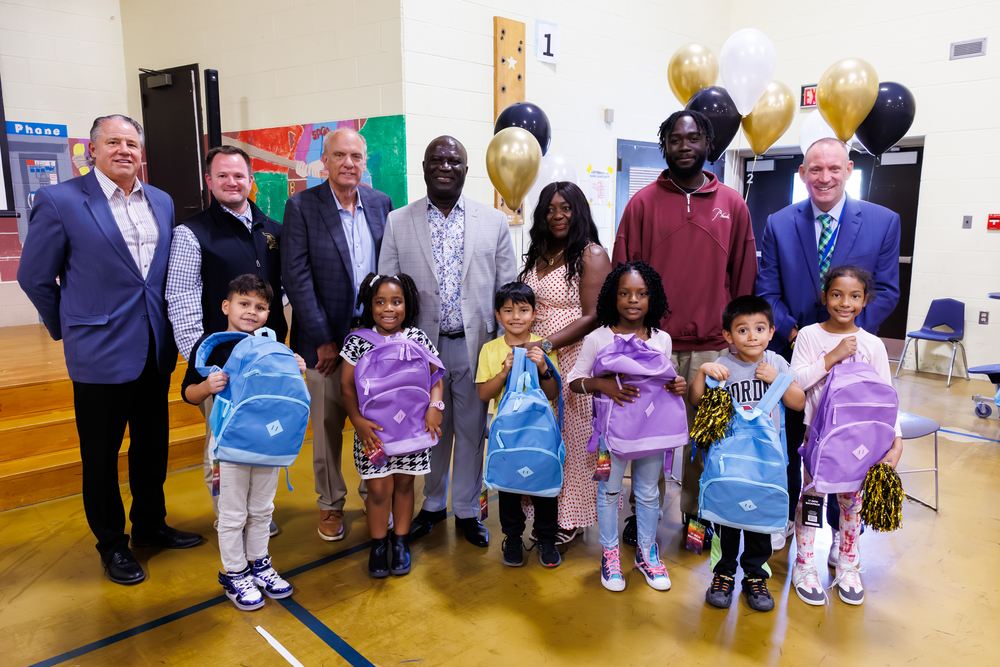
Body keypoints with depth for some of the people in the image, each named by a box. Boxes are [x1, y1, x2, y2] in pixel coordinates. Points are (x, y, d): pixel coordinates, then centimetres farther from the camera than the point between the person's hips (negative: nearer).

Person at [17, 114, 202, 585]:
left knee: (153, 445, 17)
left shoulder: (161, 202, 7)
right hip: (100, 353, -5)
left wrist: (163, 328, 12)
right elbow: (34, 276, -2)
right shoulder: (59, 201, -9)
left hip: (155, 351, 5)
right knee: (101, 455, 10)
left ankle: (150, 524, 36)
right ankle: (111, 543, 28)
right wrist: (68, 330, 6)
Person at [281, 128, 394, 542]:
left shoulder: (381, 203, 6)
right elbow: (296, 277, -10)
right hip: (326, 338, -2)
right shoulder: (301, 206, -5)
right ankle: (331, 504, 28)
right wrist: (324, 339, -12)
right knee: (327, 426, 9)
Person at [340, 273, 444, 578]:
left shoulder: (418, 339, -1)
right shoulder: (359, 342, -5)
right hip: (372, 429, -1)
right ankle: (378, 545, 24)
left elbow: (435, 377, 3)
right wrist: (357, 420, -14)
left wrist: (434, 407, -13)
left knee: (404, 483, 13)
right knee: (379, 488, 2)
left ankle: (401, 541, 31)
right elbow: (347, 386, -3)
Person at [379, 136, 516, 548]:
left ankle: (467, 510, 29)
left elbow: (507, 290, 4)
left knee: (471, 431, 10)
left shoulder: (494, 222, 3)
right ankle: (432, 504, 34)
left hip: (476, 345, 0)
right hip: (422, 346, 0)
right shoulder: (397, 223, 3)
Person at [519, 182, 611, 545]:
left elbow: (592, 316, -13)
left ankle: (569, 518, 17)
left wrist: (547, 344, -19)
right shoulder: (537, 255, 15)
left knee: (572, 437, 3)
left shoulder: (592, 255, -6)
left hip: (574, 358, -6)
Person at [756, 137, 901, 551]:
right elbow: (767, 291, -2)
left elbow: (886, 291, -3)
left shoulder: (883, 222, -2)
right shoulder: (779, 224, 0)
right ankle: (786, 516, 35)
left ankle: (841, 531, 30)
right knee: (788, 442, 14)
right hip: (792, 352, 1)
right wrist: (792, 331, -16)